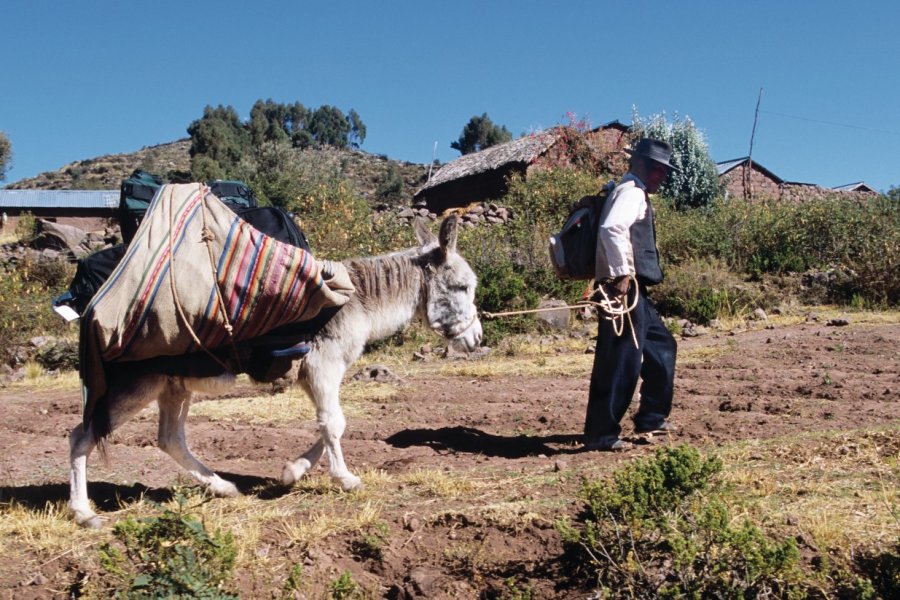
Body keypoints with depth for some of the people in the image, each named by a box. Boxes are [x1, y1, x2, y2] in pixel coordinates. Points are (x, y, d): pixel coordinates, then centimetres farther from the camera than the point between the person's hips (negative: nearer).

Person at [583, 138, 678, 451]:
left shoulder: (633, 194, 22)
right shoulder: (632, 191, -10)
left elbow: (615, 229, 29)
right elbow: (612, 229, -28)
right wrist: (622, 274, -25)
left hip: (634, 292, 11)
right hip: (625, 290, -11)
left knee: (662, 346, 21)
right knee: (620, 361, -8)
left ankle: (650, 418, 28)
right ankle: (600, 434, -2)